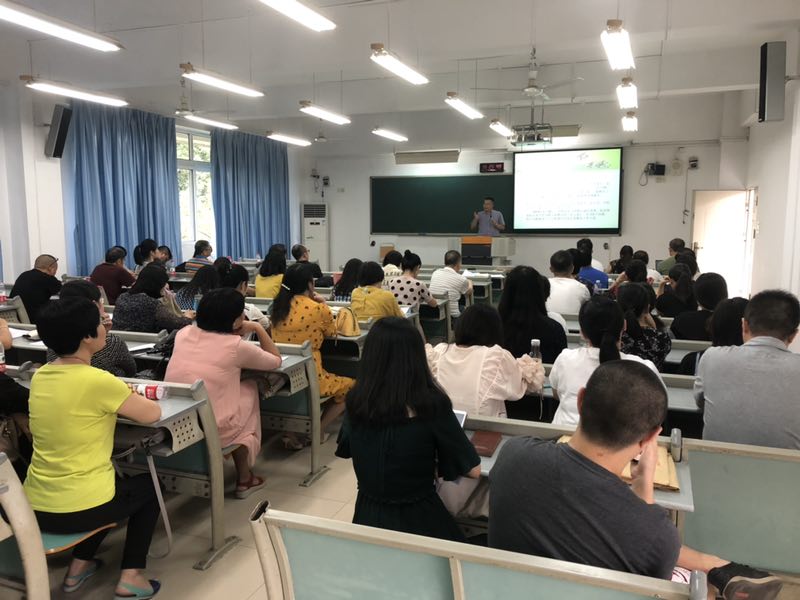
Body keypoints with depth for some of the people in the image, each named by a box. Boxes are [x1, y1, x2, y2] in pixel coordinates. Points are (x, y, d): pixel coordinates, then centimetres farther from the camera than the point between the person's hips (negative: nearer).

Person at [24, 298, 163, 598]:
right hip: (79, 508, -7)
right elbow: (152, 414, -7)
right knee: (148, 487, 23)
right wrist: (129, 401, 12)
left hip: (36, 507, 7)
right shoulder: (98, 381, -21)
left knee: (115, 481, 34)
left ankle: (80, 564, 32)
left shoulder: (40, 376, 2)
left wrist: (115, 401, 9)